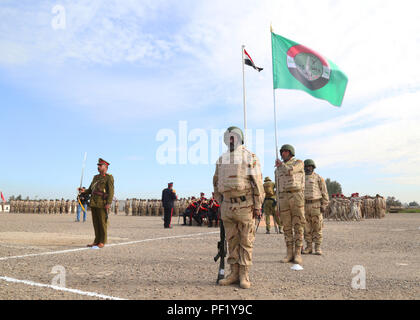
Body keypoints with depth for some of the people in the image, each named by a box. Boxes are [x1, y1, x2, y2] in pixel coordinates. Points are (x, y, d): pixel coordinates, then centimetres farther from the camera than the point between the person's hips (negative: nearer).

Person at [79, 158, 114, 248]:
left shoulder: (109, 177, -3)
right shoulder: (96, 177, 20)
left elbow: (111, 191, -11)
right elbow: (90, 189, 20)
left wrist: (108, 203, -21)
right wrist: (84, 191, -2)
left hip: (102, 204, -7)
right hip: (94, 203, 7)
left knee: (102, 223, -2)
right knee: (96, 223, 9)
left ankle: (102, 242, 4)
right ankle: (96, 241, 17)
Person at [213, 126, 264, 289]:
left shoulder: (250, 157, -3)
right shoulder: (221, 159, 11)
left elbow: (257, 182, -8)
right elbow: (216, 182, 20)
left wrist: (258, 206, -12)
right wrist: (219, 202, 15)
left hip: (245, 205, -5)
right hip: (227, 206, 5)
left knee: (246, 242, 2)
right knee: (232, 241, 9)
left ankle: (244, 275, 11)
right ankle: (234, 274, 19)